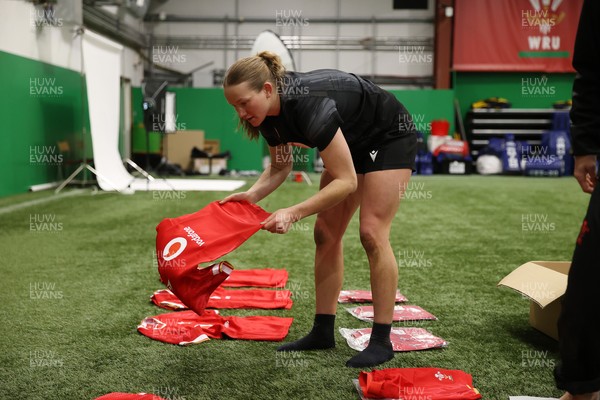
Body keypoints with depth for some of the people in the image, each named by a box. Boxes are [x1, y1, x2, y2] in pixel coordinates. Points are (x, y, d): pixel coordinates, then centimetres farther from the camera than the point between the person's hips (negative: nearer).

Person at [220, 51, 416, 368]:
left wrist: (294, 213, -40)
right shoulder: (268, 114, -14)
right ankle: (323, 332, 9)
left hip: (389, 138, -8)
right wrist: (252, 194, -17)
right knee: (326, 233, 1)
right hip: (352, 142, 8)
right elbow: (280, 167, 1)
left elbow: (346, 181, -35)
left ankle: (381, 341, -3)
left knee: (372, 234, -13)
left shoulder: (309, 106, -38)